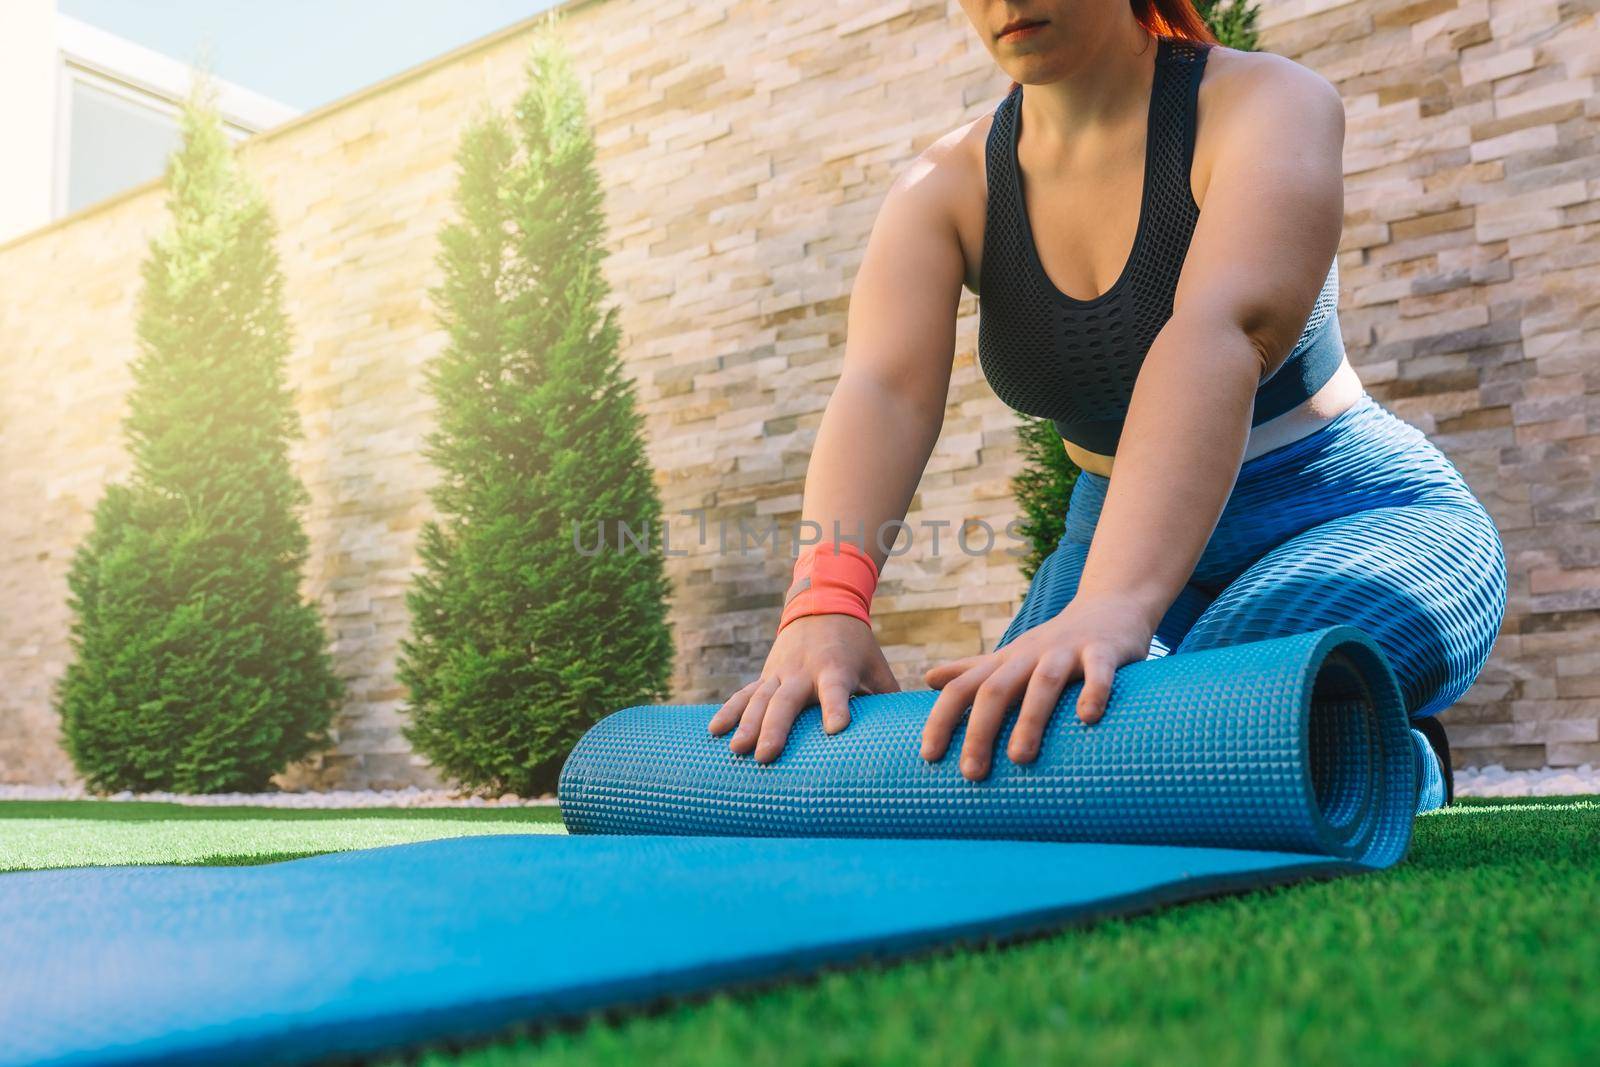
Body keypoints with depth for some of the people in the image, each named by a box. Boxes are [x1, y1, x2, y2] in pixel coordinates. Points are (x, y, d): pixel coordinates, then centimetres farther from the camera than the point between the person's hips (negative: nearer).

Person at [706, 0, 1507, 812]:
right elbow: (883, 392, -25)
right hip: (1124, 538, 5)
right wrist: (823, 604, -44)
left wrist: (1114, 604, -54)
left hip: (1359, 518, -4)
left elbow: (1218, 337, -38)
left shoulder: (1268, 106, -17)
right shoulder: (944, 190, -6)